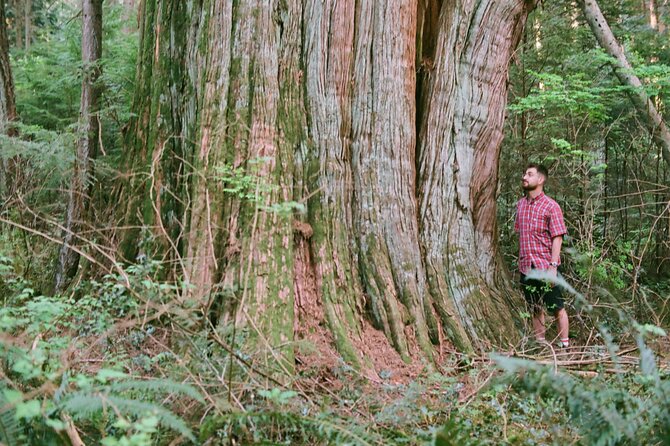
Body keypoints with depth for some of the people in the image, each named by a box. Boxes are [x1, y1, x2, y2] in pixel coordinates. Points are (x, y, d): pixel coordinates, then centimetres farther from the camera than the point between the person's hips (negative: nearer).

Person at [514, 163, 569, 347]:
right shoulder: (521, 204, 9)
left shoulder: (551, 206, -9)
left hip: (546, 267, -6)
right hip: (527, 268, 6)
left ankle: (564, 344, 10)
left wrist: (553, 266, -19)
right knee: (536, 309, 13)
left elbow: (557, 238, -12)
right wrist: (520, 262, 13)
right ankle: (540, 344, 21)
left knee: (557, 308, 2)